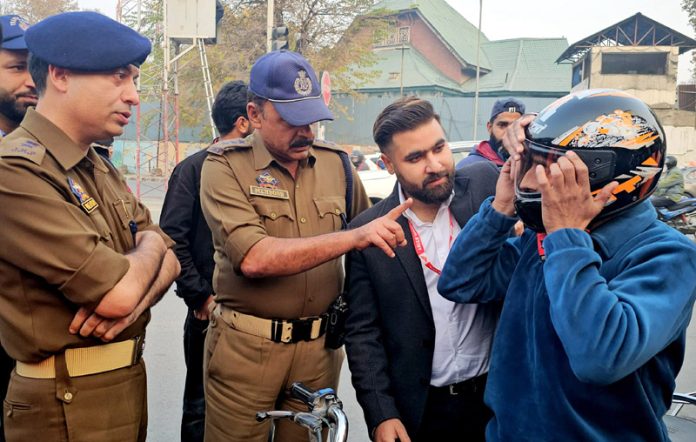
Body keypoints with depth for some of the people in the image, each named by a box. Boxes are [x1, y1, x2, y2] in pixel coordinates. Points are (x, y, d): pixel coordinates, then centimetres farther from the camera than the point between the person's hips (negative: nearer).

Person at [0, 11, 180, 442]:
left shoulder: (102, 171, 9)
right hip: (67, 400, -8)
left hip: (130, 378, 8)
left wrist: (134, 299, -15)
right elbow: (118, 292, -26)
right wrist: (149, 246, -4)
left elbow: (168, 259, 7)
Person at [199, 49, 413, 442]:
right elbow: (253, 258, -23)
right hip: (246, 349, -3)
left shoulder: (336, 163, 5)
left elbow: (368, 251, 19)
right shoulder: (226, 166, -8)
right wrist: (352, 237, -26)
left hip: (320, 348, 4)